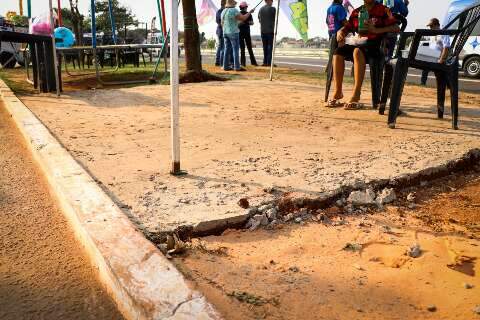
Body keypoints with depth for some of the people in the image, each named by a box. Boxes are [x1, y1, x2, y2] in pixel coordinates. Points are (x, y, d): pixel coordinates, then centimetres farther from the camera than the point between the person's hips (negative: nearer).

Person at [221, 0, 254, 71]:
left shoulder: (223, 12, 10)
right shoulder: (234, 10, -13)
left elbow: (222, 23, 15)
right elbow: (243, 18, -14)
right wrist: (250, 12, 0)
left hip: (225, 33, 8)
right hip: (233, 33, -8)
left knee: (227, 50, 7)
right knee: (236, 50, -6)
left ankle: (226, 66, 5)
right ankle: (237, 67, -8)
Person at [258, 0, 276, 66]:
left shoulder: (261, 9, 8)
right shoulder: (272, 9, -6)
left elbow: (259, 20, 14)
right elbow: (275, 20, -3)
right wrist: (275, 29, 9)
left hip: (263, 31, 5)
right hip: (270, 30, -5)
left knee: (265, 46, 10)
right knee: (270, 46, -2)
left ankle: (265, 62, 8)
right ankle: (269, 62, -6)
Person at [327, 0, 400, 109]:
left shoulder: (383, 10, 4)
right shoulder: (356, 12, 19)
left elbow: (396, 28, -6)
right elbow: (346, 28, 19)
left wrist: (376, 30, -19)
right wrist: (340, 32, -5)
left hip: (376, 46, -5)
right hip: (359, 44, 5)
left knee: (357, 51, -36)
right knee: (338, 51, -22)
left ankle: (356, 95, -40)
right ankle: (338, 93, -20)